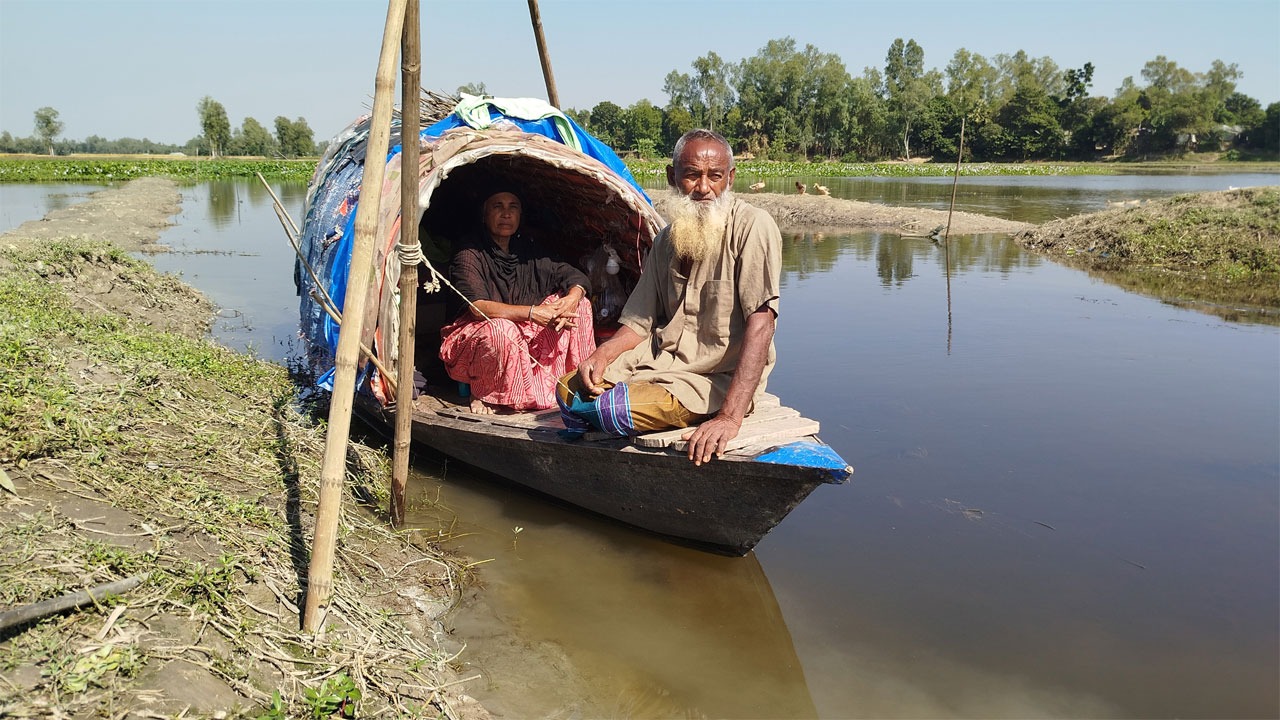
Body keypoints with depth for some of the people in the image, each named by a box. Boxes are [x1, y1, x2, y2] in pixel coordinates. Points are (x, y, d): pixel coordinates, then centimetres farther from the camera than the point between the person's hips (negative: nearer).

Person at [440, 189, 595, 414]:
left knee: (579, 304, -6)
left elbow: (575, 277, 2)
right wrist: (532, 312, -38)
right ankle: (483, 394, -13)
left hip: (524, 336, 6)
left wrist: (571, 299, -24)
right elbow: (478, 306, -29)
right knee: (500, 329, -42)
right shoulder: (470, 256, -16)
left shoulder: (527, 250, 3)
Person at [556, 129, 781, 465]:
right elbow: (641, 321, 13)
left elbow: (760, 324, -23)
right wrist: (603, 353, -10)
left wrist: (729, 417, -31)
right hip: (661, 358, 7)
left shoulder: (752, 226, -13)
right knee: (569, 389, -8)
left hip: (718, 379, -6)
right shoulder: (667, 239, 10)